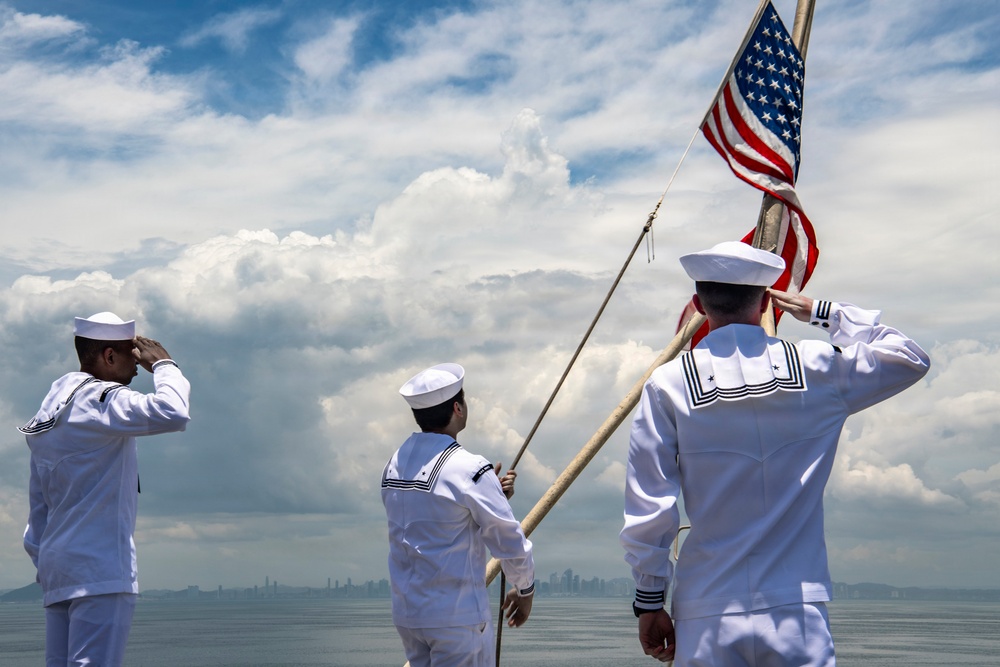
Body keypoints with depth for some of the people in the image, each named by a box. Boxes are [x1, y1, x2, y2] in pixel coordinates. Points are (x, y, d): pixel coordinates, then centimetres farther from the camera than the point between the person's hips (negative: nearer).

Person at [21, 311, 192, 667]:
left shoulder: (49, 411, 20)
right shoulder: (100, 400, -8)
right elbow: (171, 414, -26)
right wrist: (164, 365, -7)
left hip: (57, 568, 9)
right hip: (101, 570, -9)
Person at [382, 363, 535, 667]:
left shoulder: (395, 464, 6)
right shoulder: (468, 470, -16)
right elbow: (510, 542, -9)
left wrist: (492, 494, 9)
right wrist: (524, 590, 8)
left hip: (406, 613, 7)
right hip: (457, 615, -7)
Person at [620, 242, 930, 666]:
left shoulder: (668, 385, -3)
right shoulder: (816, 369, 0)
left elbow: (647, 510, -3)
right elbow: (909, 358, 16)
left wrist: (650, 602, 7)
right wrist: (823, 313, 20)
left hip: (707, 619, 0)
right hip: (797, 615, 1)